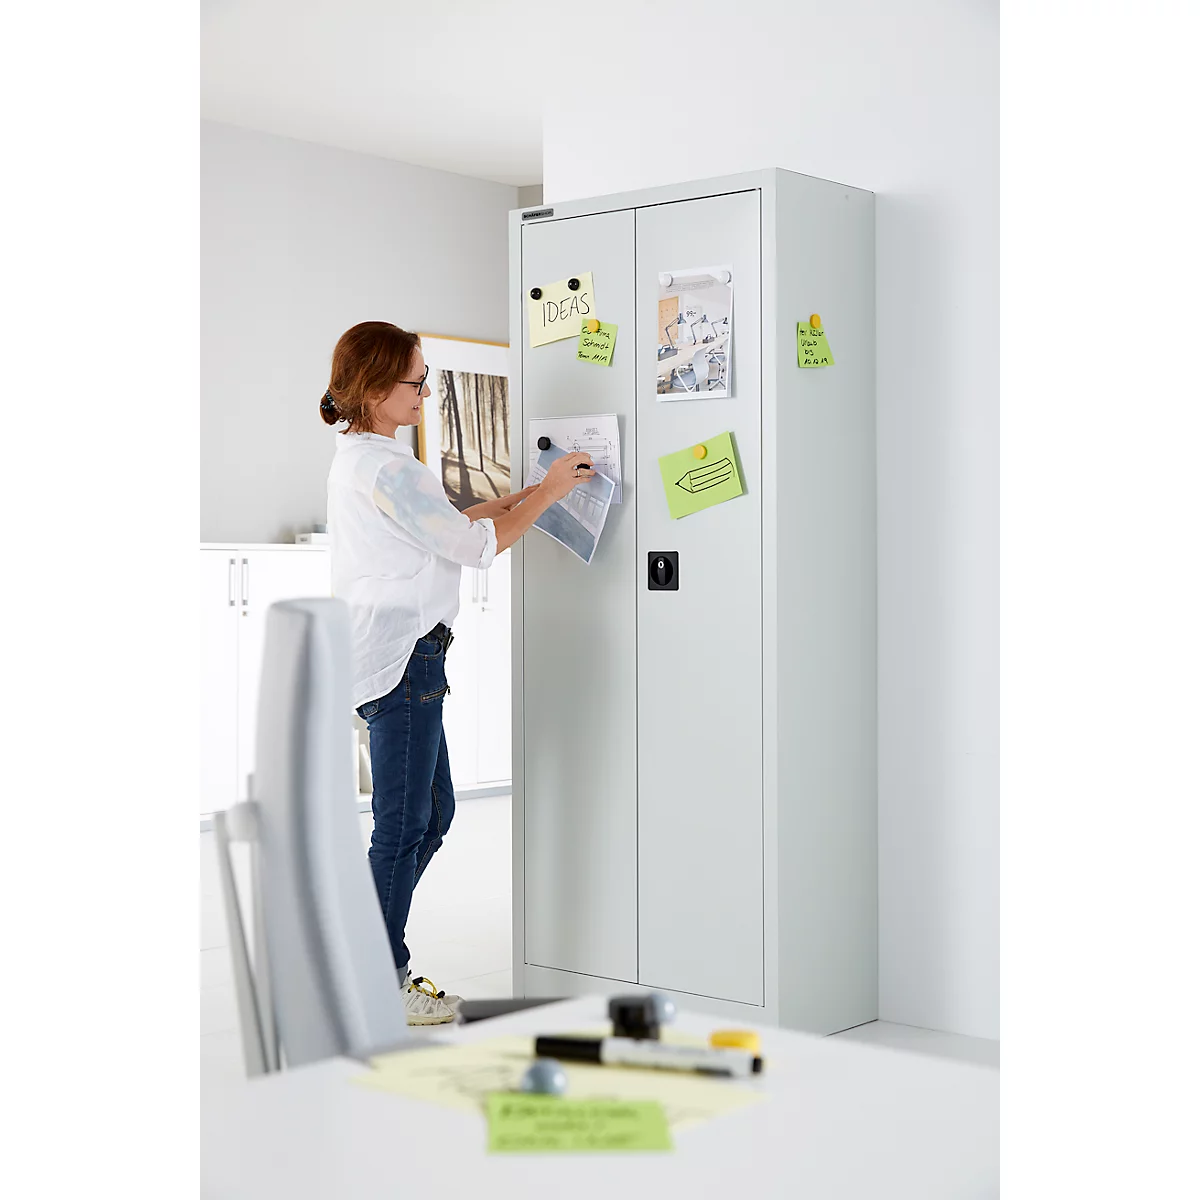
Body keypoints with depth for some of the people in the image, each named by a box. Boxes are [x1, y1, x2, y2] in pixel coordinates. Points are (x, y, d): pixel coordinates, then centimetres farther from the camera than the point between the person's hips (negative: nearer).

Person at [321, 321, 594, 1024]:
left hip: (391, 654, 11)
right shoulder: (383, 467, -17)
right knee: (404, 825, -1)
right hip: (402, 656, -11)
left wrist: (527, 494, 16)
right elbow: (477, 545, -15)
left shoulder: (360, 458, 16)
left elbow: (449, 523, 21)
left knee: (433, 812, 17)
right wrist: (548, 493, -4)